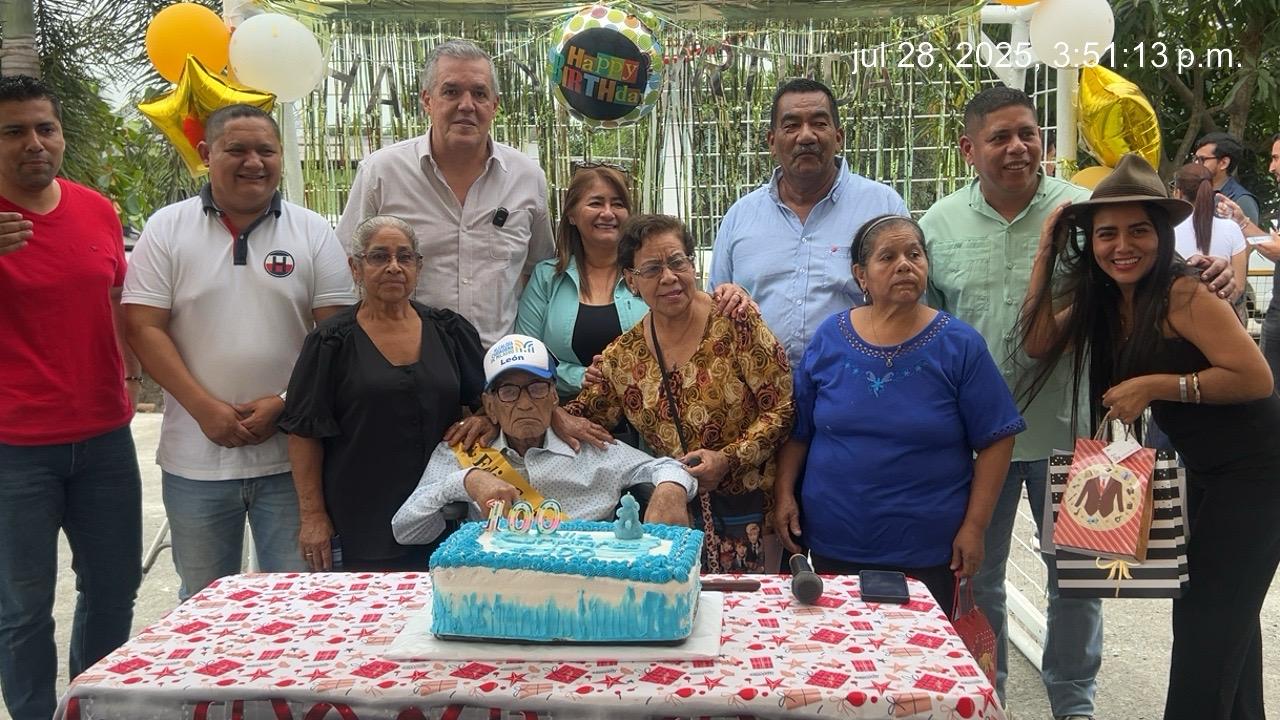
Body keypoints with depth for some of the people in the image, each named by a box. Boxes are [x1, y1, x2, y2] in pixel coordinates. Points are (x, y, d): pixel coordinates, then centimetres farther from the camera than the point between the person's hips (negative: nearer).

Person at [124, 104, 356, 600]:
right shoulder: (167, 229, 3)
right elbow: (144, 328, -3)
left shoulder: (312, 232, 3)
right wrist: (205, 408, -12)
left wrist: (285, 403, -12)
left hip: (291, 454, 0)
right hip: (195, 459, 1)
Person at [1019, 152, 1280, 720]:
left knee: (1208, 622, -3)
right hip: (1205, 471, 9)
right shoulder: (1103, 300, 3)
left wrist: (1155, 386, -26)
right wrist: (1046, 251, -9)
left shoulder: (1182, 293, -23)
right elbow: (1040, 343, -8)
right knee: (1223, 618, 22)